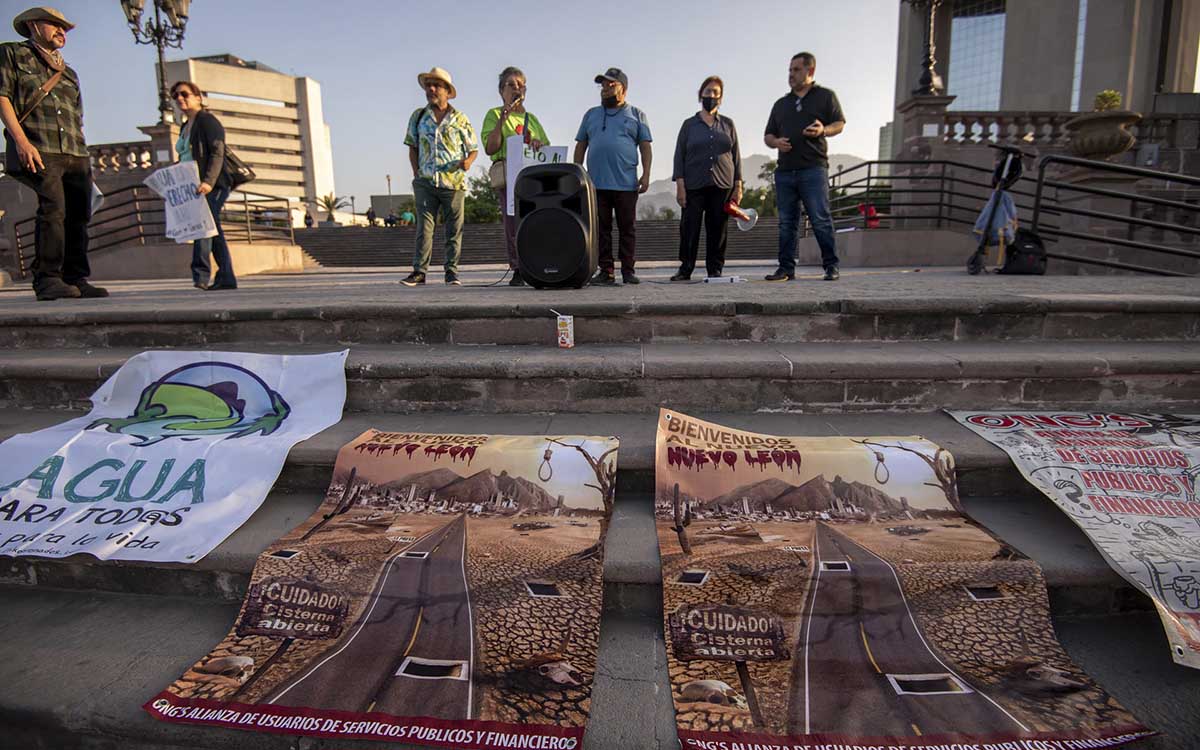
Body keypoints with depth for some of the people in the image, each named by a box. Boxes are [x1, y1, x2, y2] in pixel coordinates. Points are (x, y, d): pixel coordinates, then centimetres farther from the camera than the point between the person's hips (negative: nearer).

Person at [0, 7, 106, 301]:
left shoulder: (69, 73, 30)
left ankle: (76, 279, 1)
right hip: (37, 150, -6)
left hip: (75, 154, 6)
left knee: (78, 215, -2)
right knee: (53, 207, -21)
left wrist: (84, 159, 15)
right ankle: (47, 279, -20)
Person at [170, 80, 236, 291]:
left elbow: (217, 153, -15)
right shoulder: (186, 127, 22)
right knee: (213, 229, 7)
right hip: (193, 186, 9)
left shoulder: (207, 120, -4)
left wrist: (208, 181, -26)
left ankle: (201, 273, -26)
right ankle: (226, 278, 8)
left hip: (211, 186, -9)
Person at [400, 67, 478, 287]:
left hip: (454, 182, -1)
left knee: (454, 229, 2)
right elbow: (412, 147, 16)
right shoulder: (418, 117, 11)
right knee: (424, 227, -3)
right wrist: (416, 172, 5)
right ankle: (419, 271, -2)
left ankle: (452, 271, 9)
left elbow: (473, 149, 10)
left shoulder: (460, 119, 7)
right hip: (425, 182, 1)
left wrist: (468, 161, -11)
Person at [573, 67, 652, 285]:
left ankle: (628, 270, 5)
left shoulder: (636, 115, 12)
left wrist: (646, 175, -5)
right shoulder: (591, 115, 18)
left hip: (626, 183, -2)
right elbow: (580, 146, 17)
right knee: (601, 229, 0)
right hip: (596, 183, 2)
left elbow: (645, 147, 6)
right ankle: (605, 271, 5)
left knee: (628, 228, -1)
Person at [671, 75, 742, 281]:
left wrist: (738, 187, 4)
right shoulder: (689, 125, 9)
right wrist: (680, 186, -6)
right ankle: (685, 269, 0)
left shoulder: (728, 124, 14)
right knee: (689, 228, -6)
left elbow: (736, 156, 13)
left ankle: (715, 270, 7)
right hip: (694, 186, -1)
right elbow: (679, 156, 4)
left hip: (722, 186, 1)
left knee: (717, 230, 1)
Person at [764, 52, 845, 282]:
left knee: (821, 220, -10)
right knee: (786, 223, 2)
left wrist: (823, 131, -16)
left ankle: (831, 266, -5)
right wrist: (776, 142, -2)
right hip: (785, 170, 5)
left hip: (813, 169, -4)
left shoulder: (825, 96, 12)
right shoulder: (781, 104, 24)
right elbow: (768, 135, 22)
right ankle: (786, 268, 6)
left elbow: (840, 123, 6)